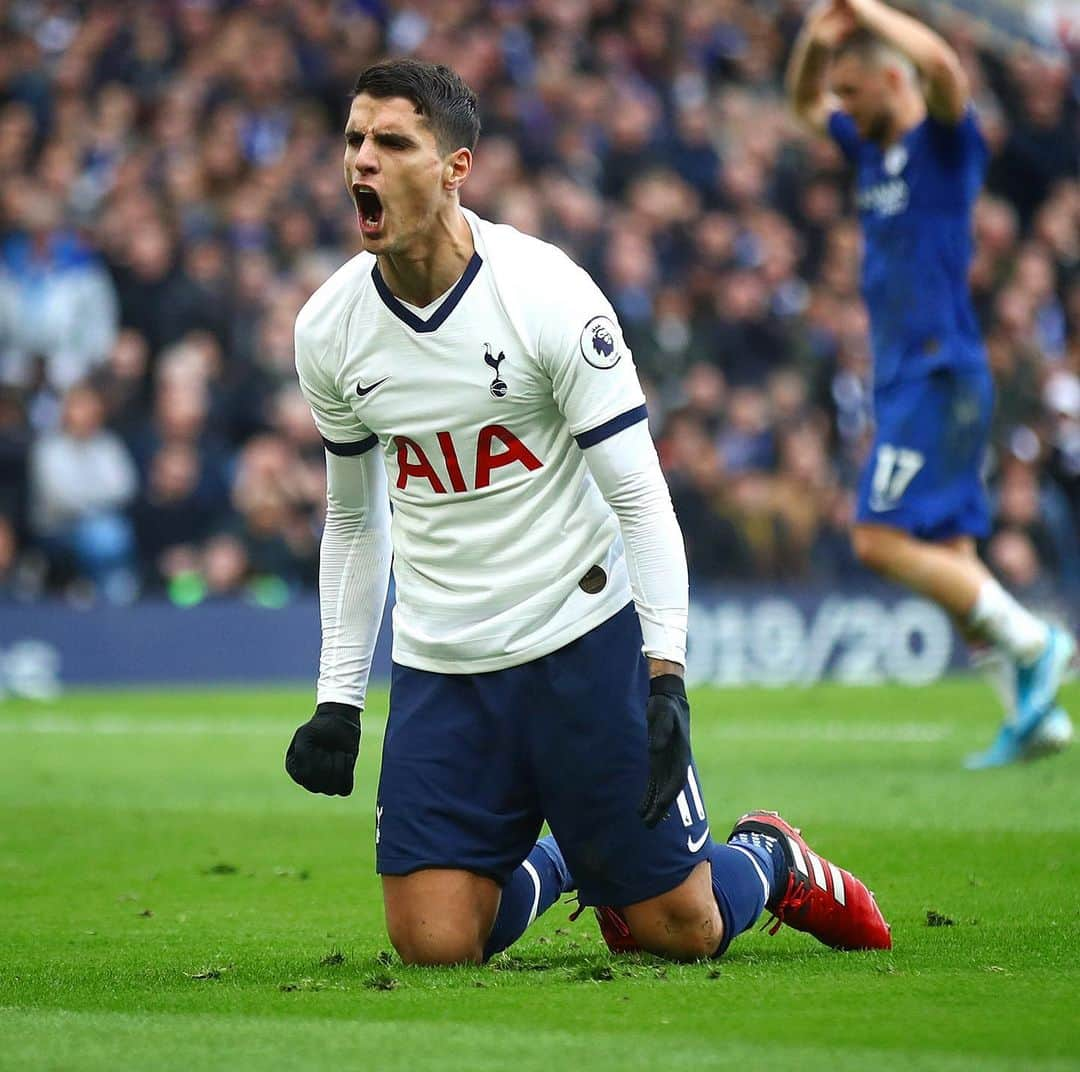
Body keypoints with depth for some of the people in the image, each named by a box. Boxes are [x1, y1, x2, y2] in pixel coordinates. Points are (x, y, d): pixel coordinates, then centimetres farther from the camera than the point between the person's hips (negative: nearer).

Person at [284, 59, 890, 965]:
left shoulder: (546, 293, -15)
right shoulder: (328, 329, 0)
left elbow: (640, 496, -12)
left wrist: (665, 676, -20)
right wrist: (339, 699, 10)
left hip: (583, 639, -3)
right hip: (439, 668, 4)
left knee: (681, 930, -1)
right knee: (433, 946, -9)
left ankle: (767, 860, 34)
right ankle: (550, 869, 24)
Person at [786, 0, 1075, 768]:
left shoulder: (944, 143, -8)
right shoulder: (875, 148, 15)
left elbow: (942, 65, -29)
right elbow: (805, 101, 31)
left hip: (941, 378, -9)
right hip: (902, 380, 9)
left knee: (883, 541, -16)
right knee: (947, 560, 5)